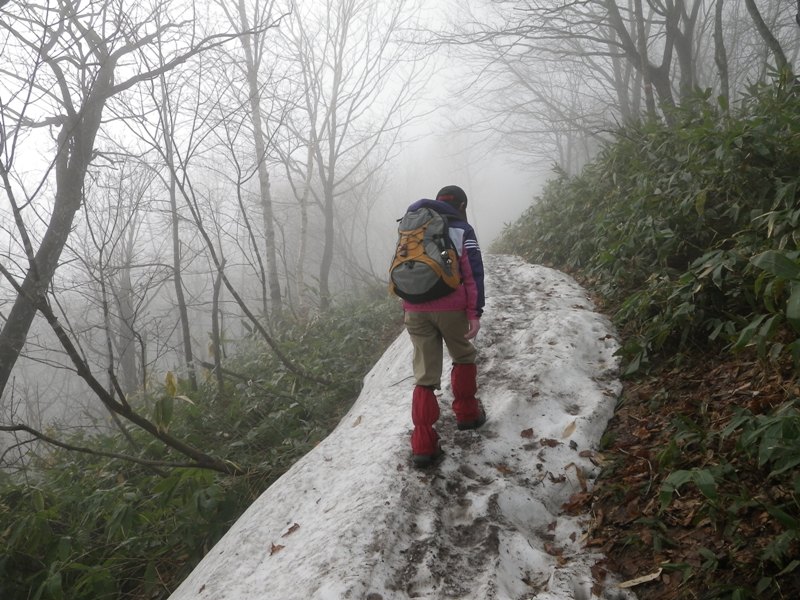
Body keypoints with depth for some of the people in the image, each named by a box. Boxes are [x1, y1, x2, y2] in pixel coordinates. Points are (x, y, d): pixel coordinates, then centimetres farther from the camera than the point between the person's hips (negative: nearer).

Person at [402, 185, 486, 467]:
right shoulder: (462, 230, 3)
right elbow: (473, 274, -6)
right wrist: (475, 313, -8)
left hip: (415, 310, 4)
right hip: (451, 308, -3)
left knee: (425, 374, 4)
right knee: (464, 358, 24)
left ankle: (423, 445, -2)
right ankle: (466, 414, 31)